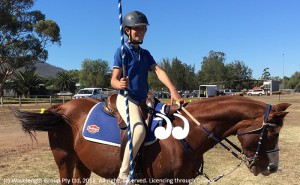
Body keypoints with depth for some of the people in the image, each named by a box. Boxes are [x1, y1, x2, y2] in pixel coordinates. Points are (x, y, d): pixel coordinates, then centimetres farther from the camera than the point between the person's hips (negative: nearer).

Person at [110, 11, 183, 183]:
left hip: (144, 99, 8)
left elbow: (158, 71, -1)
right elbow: (114, 80, -11)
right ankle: (124, 175, -22)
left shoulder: (145, 53, 14)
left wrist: (173, 90, -17)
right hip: (126, 98, -8)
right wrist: (120, 84, -36)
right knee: (139, 129, -33)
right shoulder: (122, 51, -5)